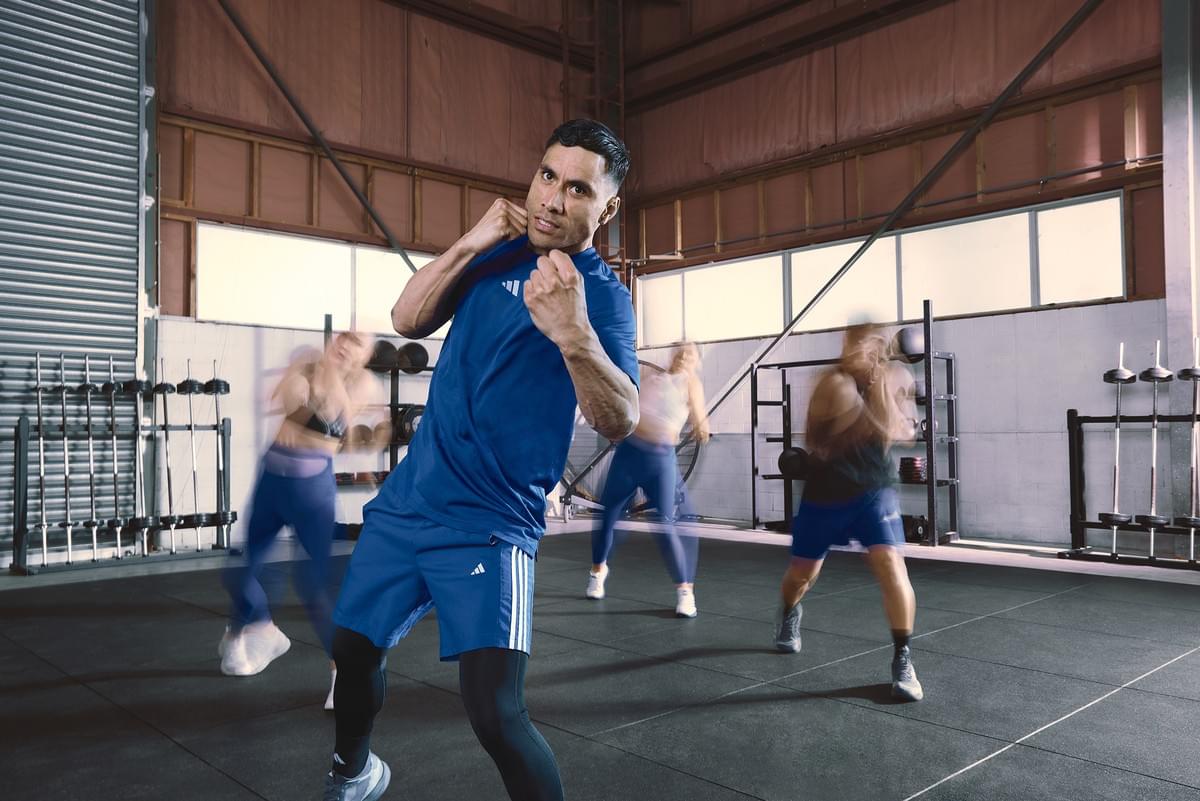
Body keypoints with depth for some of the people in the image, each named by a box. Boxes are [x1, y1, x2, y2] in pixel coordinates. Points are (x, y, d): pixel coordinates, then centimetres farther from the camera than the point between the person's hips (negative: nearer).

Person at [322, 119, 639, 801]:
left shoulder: (603, 295, -12)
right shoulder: (498, 252, 7)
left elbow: (620, 421, -27)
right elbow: (408, 321, 2)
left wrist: (573, 333, -45)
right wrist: (469, 244, -12)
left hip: (490, 526, -6)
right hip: (407, 501, 6)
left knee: (495, 713, -18)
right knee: (352, 650, 19)